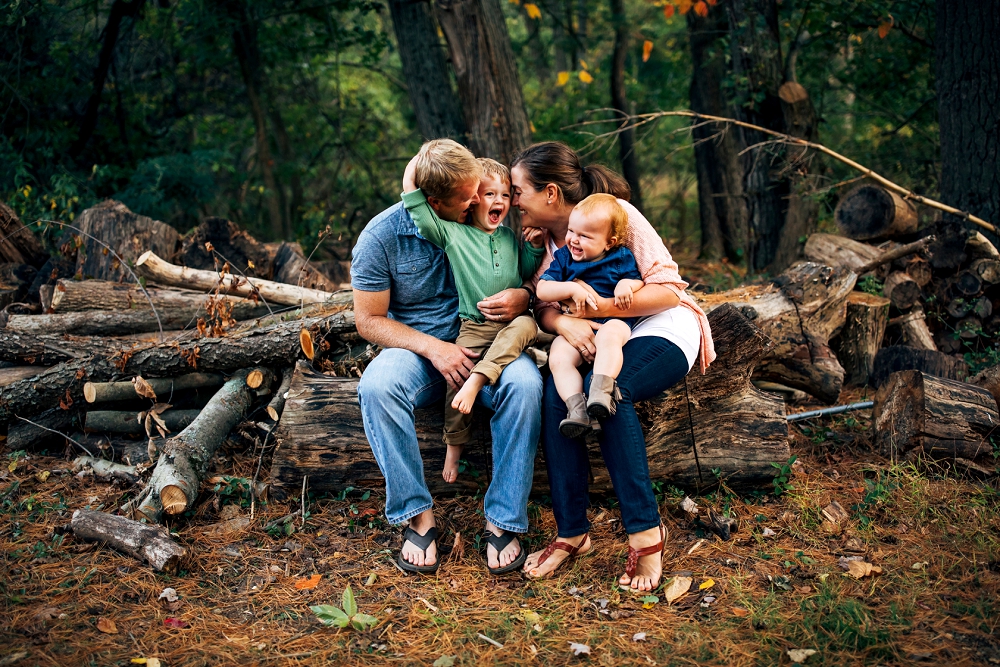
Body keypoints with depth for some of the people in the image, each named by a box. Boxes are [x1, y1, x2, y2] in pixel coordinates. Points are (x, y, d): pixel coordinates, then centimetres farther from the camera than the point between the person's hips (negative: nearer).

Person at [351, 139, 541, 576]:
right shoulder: (382, 236, -8)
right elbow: (369, 320, -6)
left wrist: (523, 297, -18)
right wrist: (433, 347, -20)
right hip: (418, 347, -1)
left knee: (525, 383, -32)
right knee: (376, 387, -34)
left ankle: (503, 518, -21)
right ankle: (417, 515, -21)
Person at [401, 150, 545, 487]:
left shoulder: (510, 237, 17)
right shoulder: (452, 233, 4)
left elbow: (526, 272, 28)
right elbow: (421, 216, -10)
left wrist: (535, 245, 12)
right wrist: (413, 177, -9)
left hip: (511, 319, 2)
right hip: (473, 326, -2)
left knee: (526, 325, -33)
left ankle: (478, 379, -38)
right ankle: (455, 444, 1)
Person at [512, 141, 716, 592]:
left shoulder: (618, 214, -12)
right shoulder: (542, 235, 7)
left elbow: (668, 290, -16)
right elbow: (544, 304, -1)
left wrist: (603, 307, -30)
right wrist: (564, 323, -26)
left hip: (662, 326, -5)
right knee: (555, 393, -27)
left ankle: (646, 531, -29)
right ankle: (571, 532, -21)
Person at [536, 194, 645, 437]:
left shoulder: (621, 258, 7)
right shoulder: (562, 258, 9)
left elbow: (639, 282, 12)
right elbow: (541, 290, 1)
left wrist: (627, 284, -12)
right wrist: (572, 289, -16)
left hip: (613, 322, -2)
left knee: (608, 335, -39)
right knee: (558, 358, -26)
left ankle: (601, 390, -48)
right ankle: (576, 408, -36)